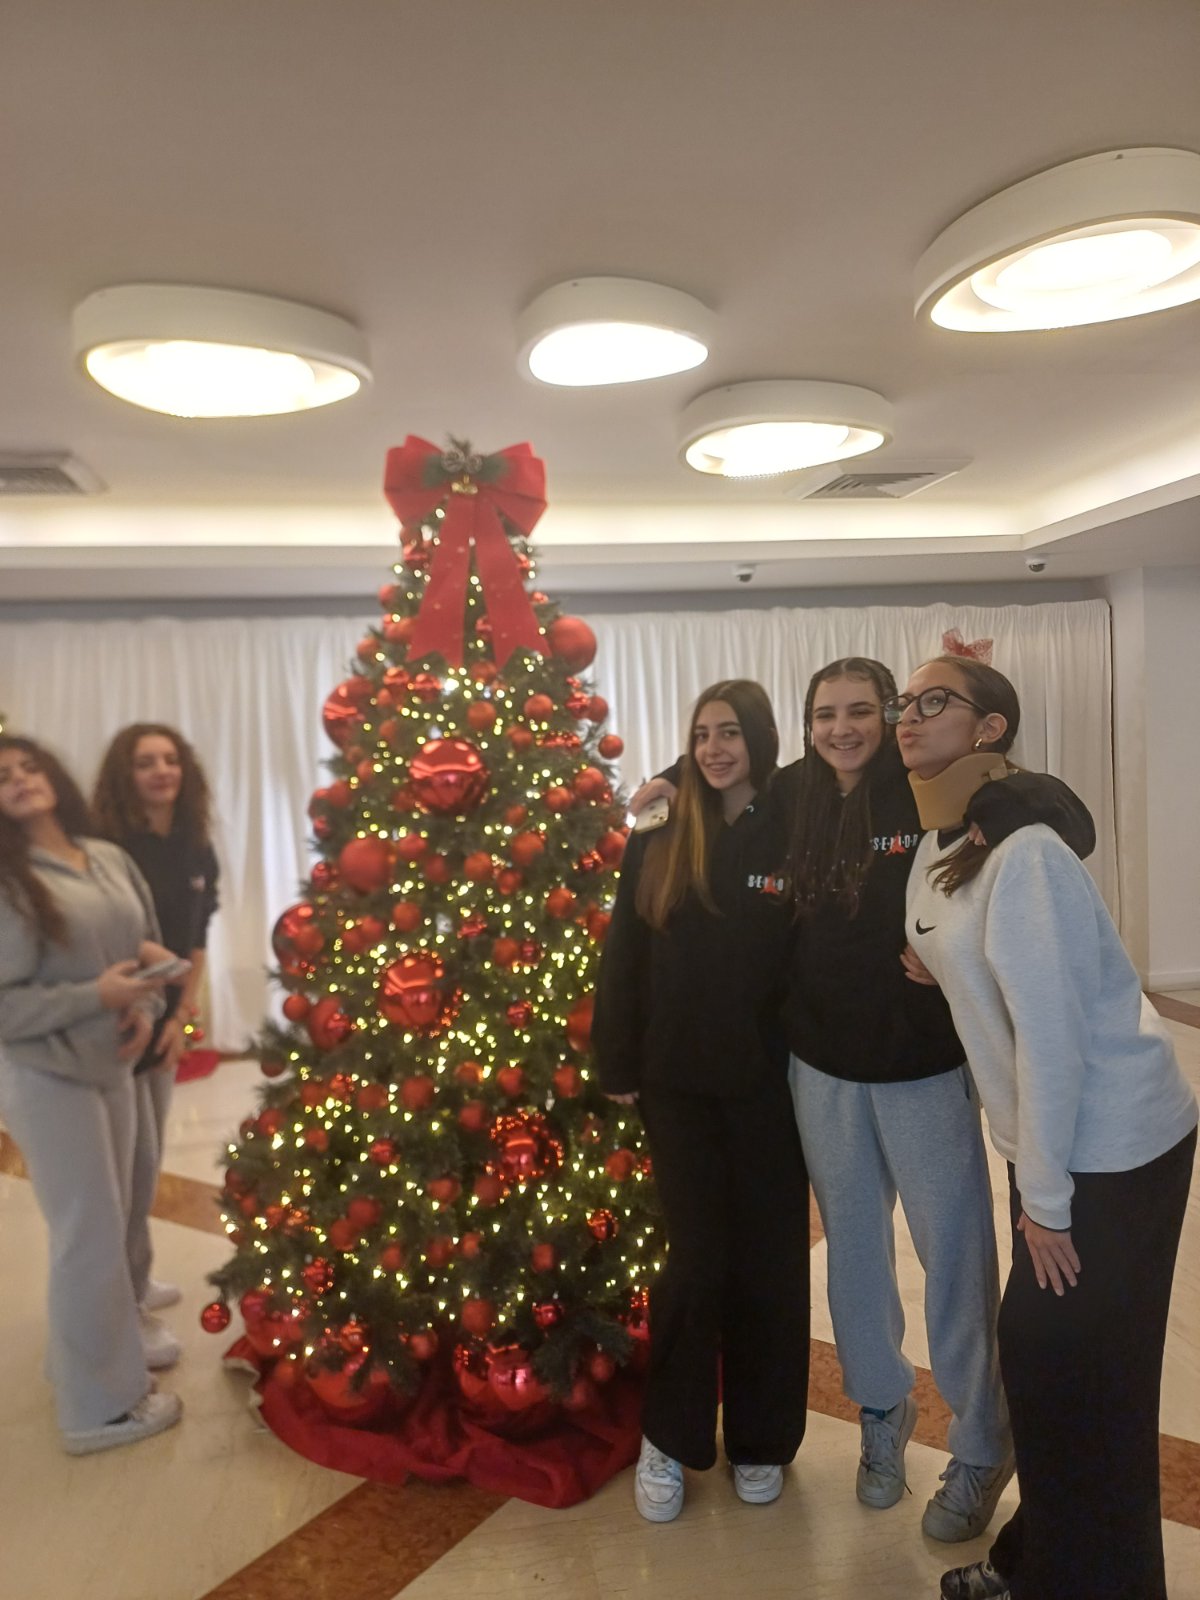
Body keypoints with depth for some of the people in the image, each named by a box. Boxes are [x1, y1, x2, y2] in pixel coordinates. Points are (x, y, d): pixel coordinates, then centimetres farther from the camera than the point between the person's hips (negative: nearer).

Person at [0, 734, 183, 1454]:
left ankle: (86, 1356, 40)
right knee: (90, 1236, 2)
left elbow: (151, 946, 13)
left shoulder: (110, 858, 4)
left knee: (107, 1225, 18)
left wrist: (146, 1006, -5)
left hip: (113, 1065, 6)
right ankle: (102, 1404, 19)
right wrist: (94, 997, -22)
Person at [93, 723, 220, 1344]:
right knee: (134, 1165, 0)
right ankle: (127, 1307, 16)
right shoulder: (107, 848, -18)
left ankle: (132, 1280, 35)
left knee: (148, 1158, 18)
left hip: (161, 1021, 7)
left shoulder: (198, 851, 2)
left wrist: (181, 1017, 2)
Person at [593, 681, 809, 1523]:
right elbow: (623, 962, 3)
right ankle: (669, 1437, 25)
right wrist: (617, 1067, 2)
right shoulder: (659, 843, 2)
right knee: (697, 1257, 4)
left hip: (769, 1081, -1)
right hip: (679, 1082, 1)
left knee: (768, 1257, 10)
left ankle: (761, 1437, 30)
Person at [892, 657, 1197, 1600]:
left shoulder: (1021, 850, -23)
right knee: (1035, 1355, 17)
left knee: (1079, 1377, 4)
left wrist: (1045, 1197, -17)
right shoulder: (939, 848, 5)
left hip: (1113, 1145, -8)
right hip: (1051, 1139, 8)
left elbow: (1052, 1030, -23)